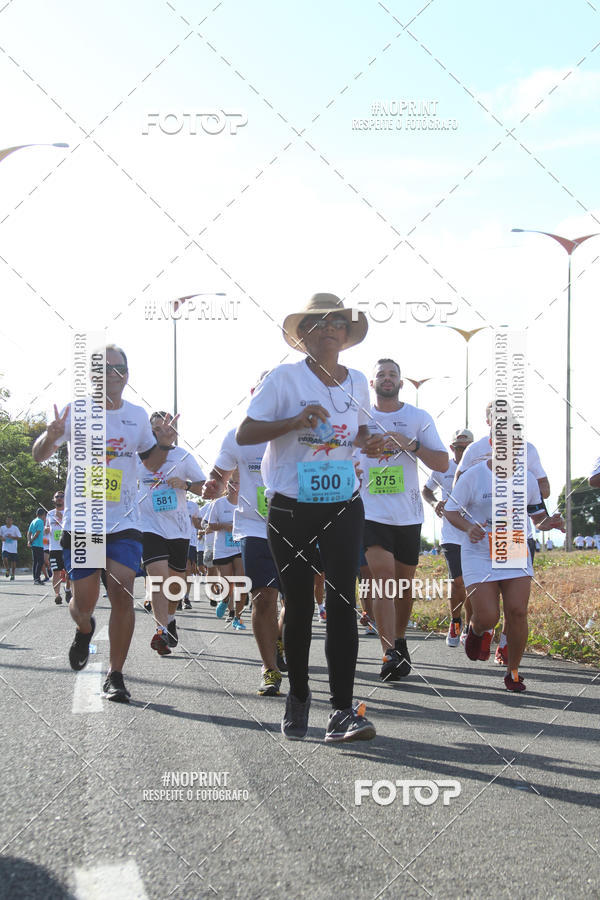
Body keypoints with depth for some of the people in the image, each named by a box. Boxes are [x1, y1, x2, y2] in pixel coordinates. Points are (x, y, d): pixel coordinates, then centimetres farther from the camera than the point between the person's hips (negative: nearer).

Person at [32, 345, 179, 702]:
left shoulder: (137, 415, 5)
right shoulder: (76, 412, -3)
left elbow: (151, 463, 19)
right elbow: (39, 456, -2)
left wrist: (164, 444, -4)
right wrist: (50, 437, -24)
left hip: (125, 523, 1)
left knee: (122, 594, -13)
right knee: (84, 602, 2)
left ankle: (116, 675, -1)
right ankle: (85, 629, 40)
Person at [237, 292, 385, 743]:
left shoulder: (356, 382, 8)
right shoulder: (286, 377, -6)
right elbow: (244, 434, -9)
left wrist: (368, 442, 0)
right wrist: (296, 421, -23)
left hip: (343, 506, 2)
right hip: (291, 507, -2)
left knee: (343, 600, -9)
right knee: (299, 604, 5)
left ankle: (343, 710, -12)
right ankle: (299, 693, 27)